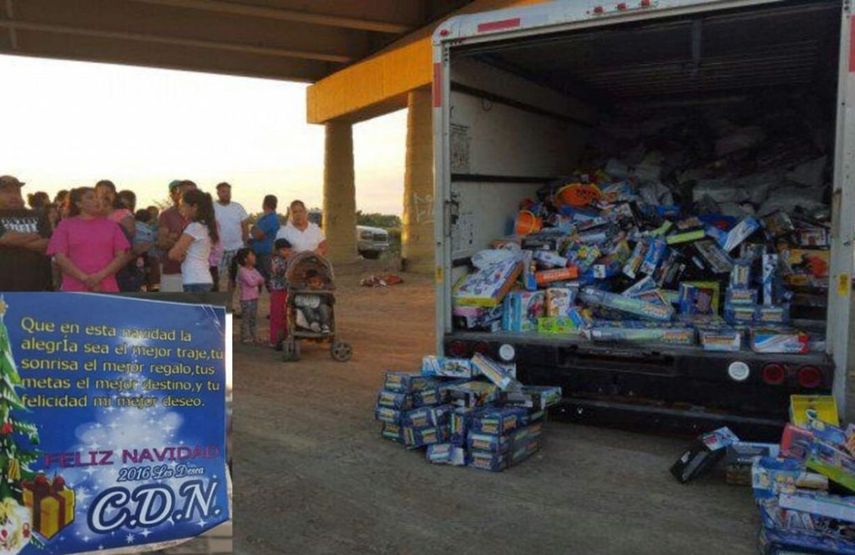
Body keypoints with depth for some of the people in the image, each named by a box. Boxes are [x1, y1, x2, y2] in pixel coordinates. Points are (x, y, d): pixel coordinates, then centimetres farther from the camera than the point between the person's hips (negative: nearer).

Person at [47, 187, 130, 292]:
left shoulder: (111, 225, 13)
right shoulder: (65, 225, 10)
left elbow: (122, 256, 6)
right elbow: (60, 258, 0)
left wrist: (101, 275, -9)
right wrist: (85, 278, -10)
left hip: (107, 289, 1)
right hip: (75, 290, -1)